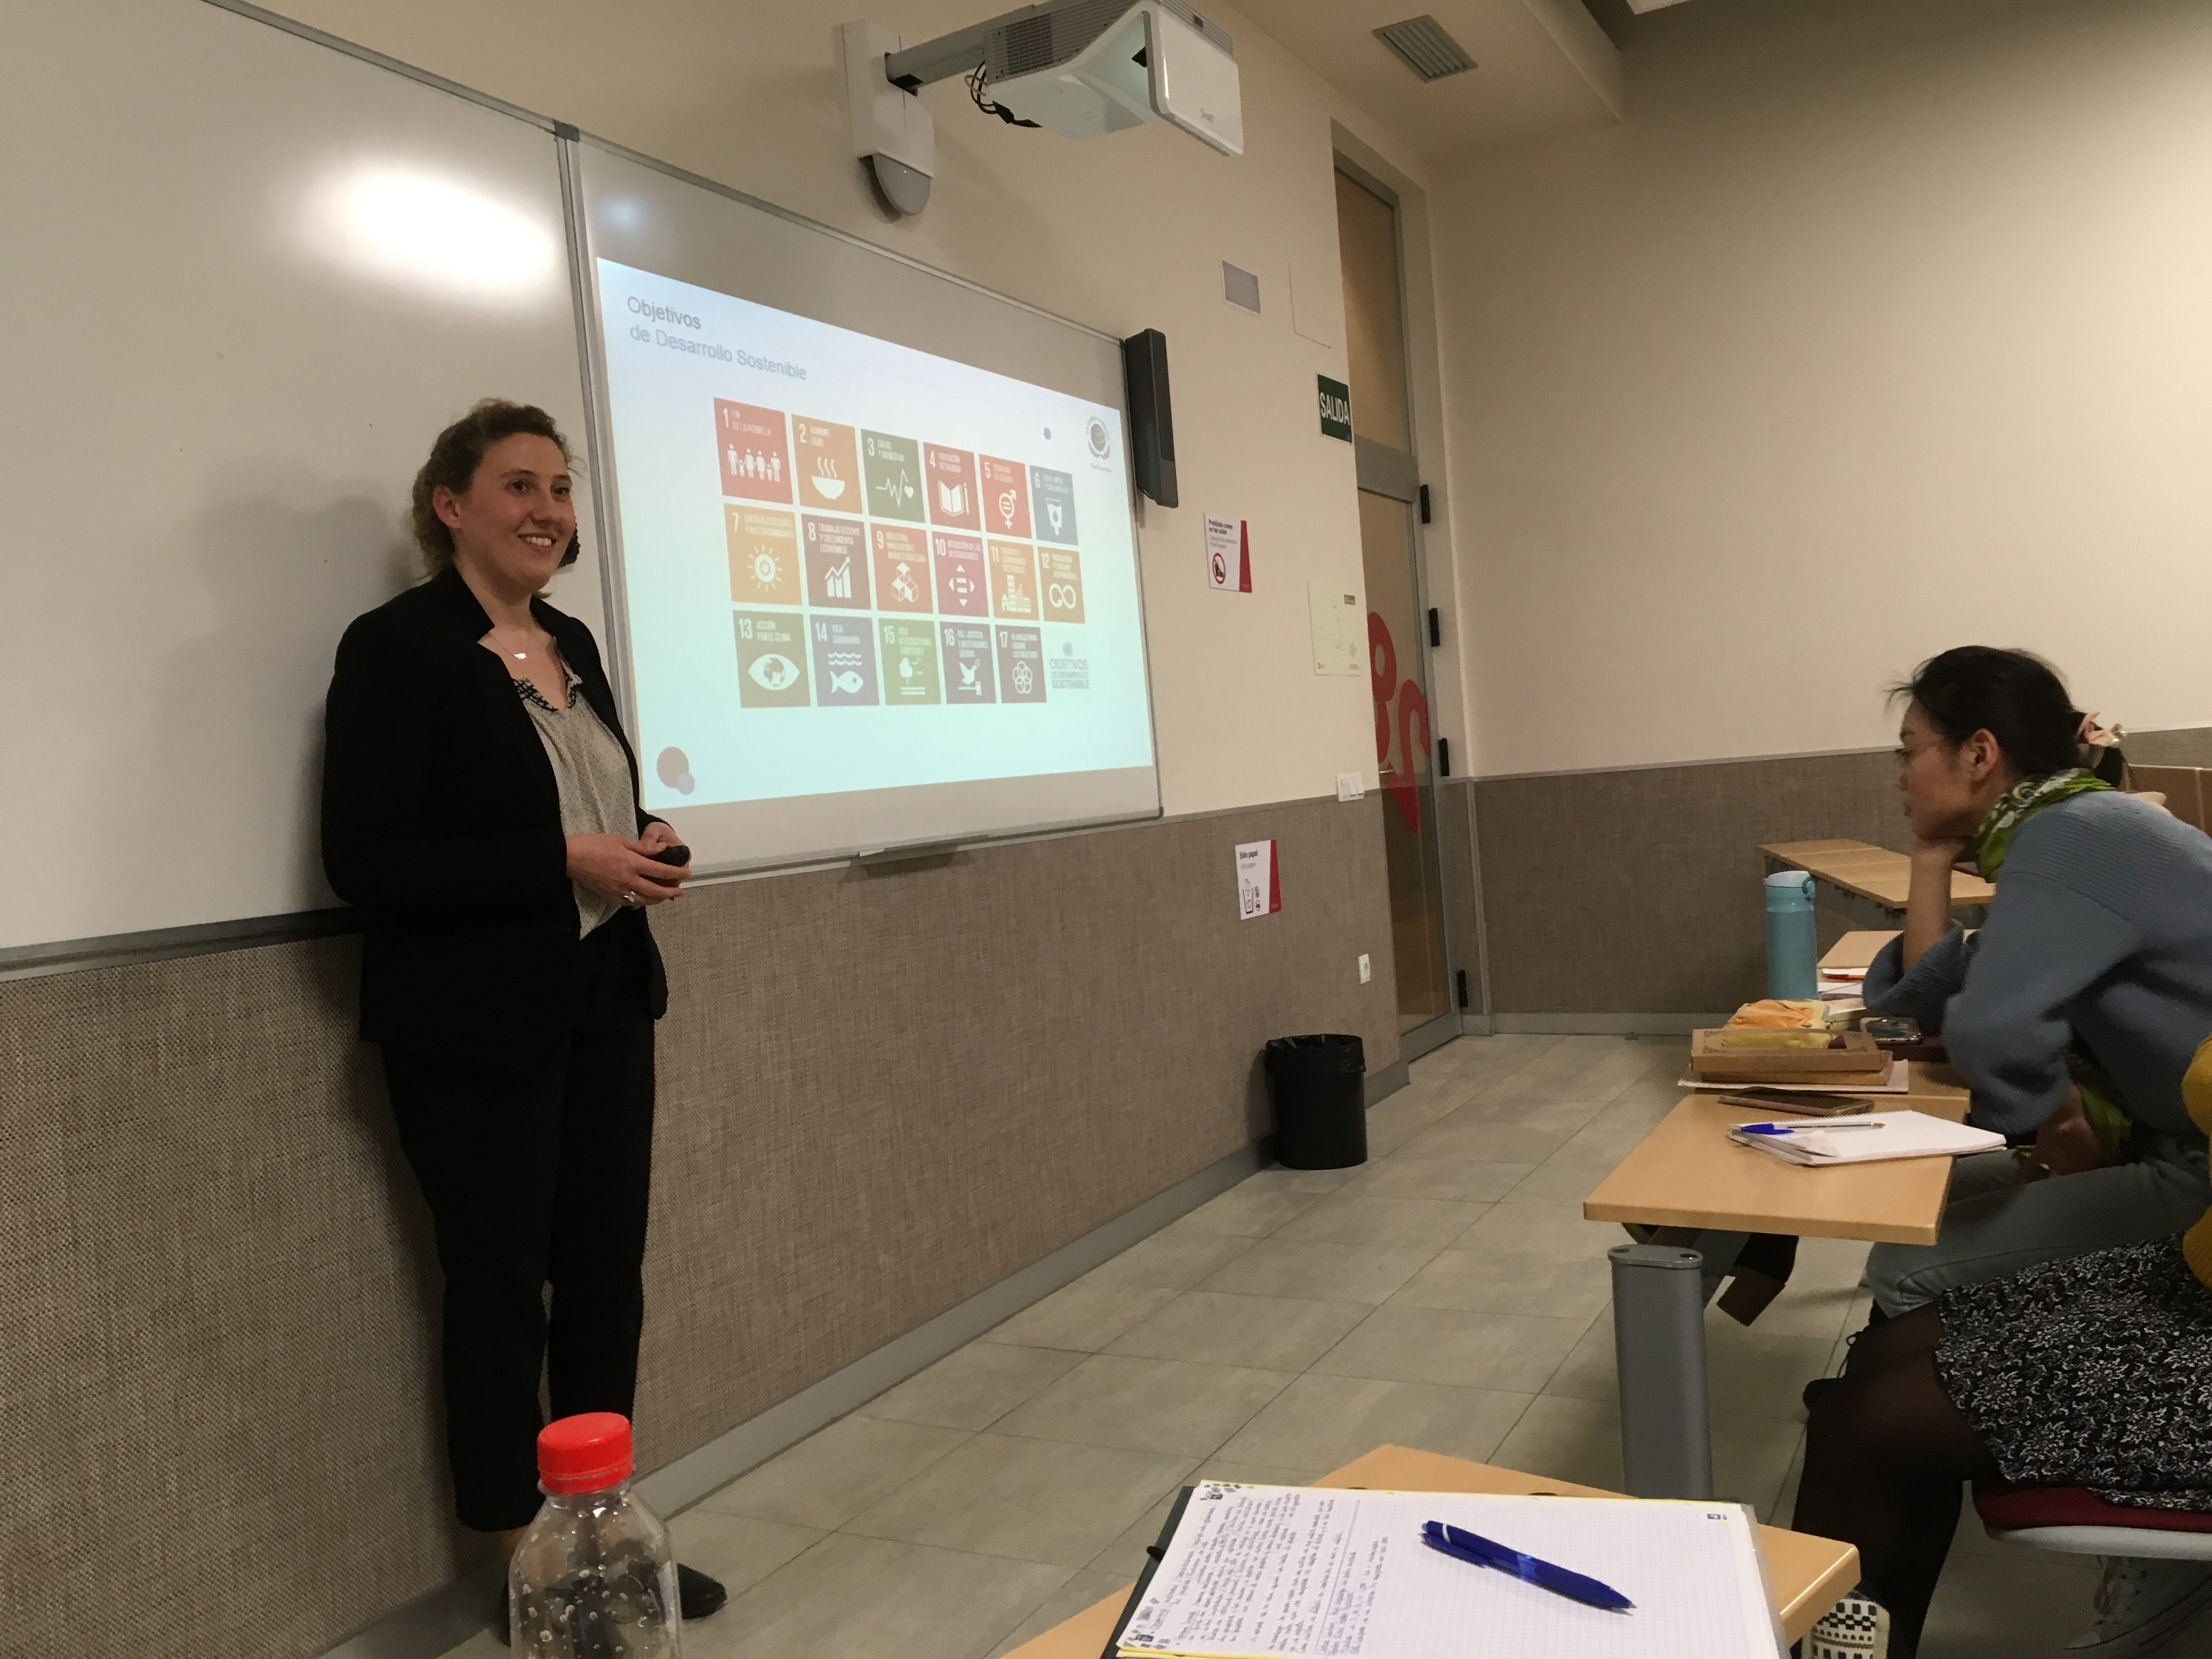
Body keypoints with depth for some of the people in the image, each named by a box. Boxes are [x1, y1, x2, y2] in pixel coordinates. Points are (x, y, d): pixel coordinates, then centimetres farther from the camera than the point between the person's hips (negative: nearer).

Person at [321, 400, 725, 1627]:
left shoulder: (573, 643, 11)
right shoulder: (397, 647, -11)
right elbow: (366, 859, -17)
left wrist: (641, 844, -1)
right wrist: (567, 863, -21)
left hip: (606, 1004, 7)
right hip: (478, 1030, -7)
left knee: (607, 1272, 12)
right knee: (500, 1289, 6)